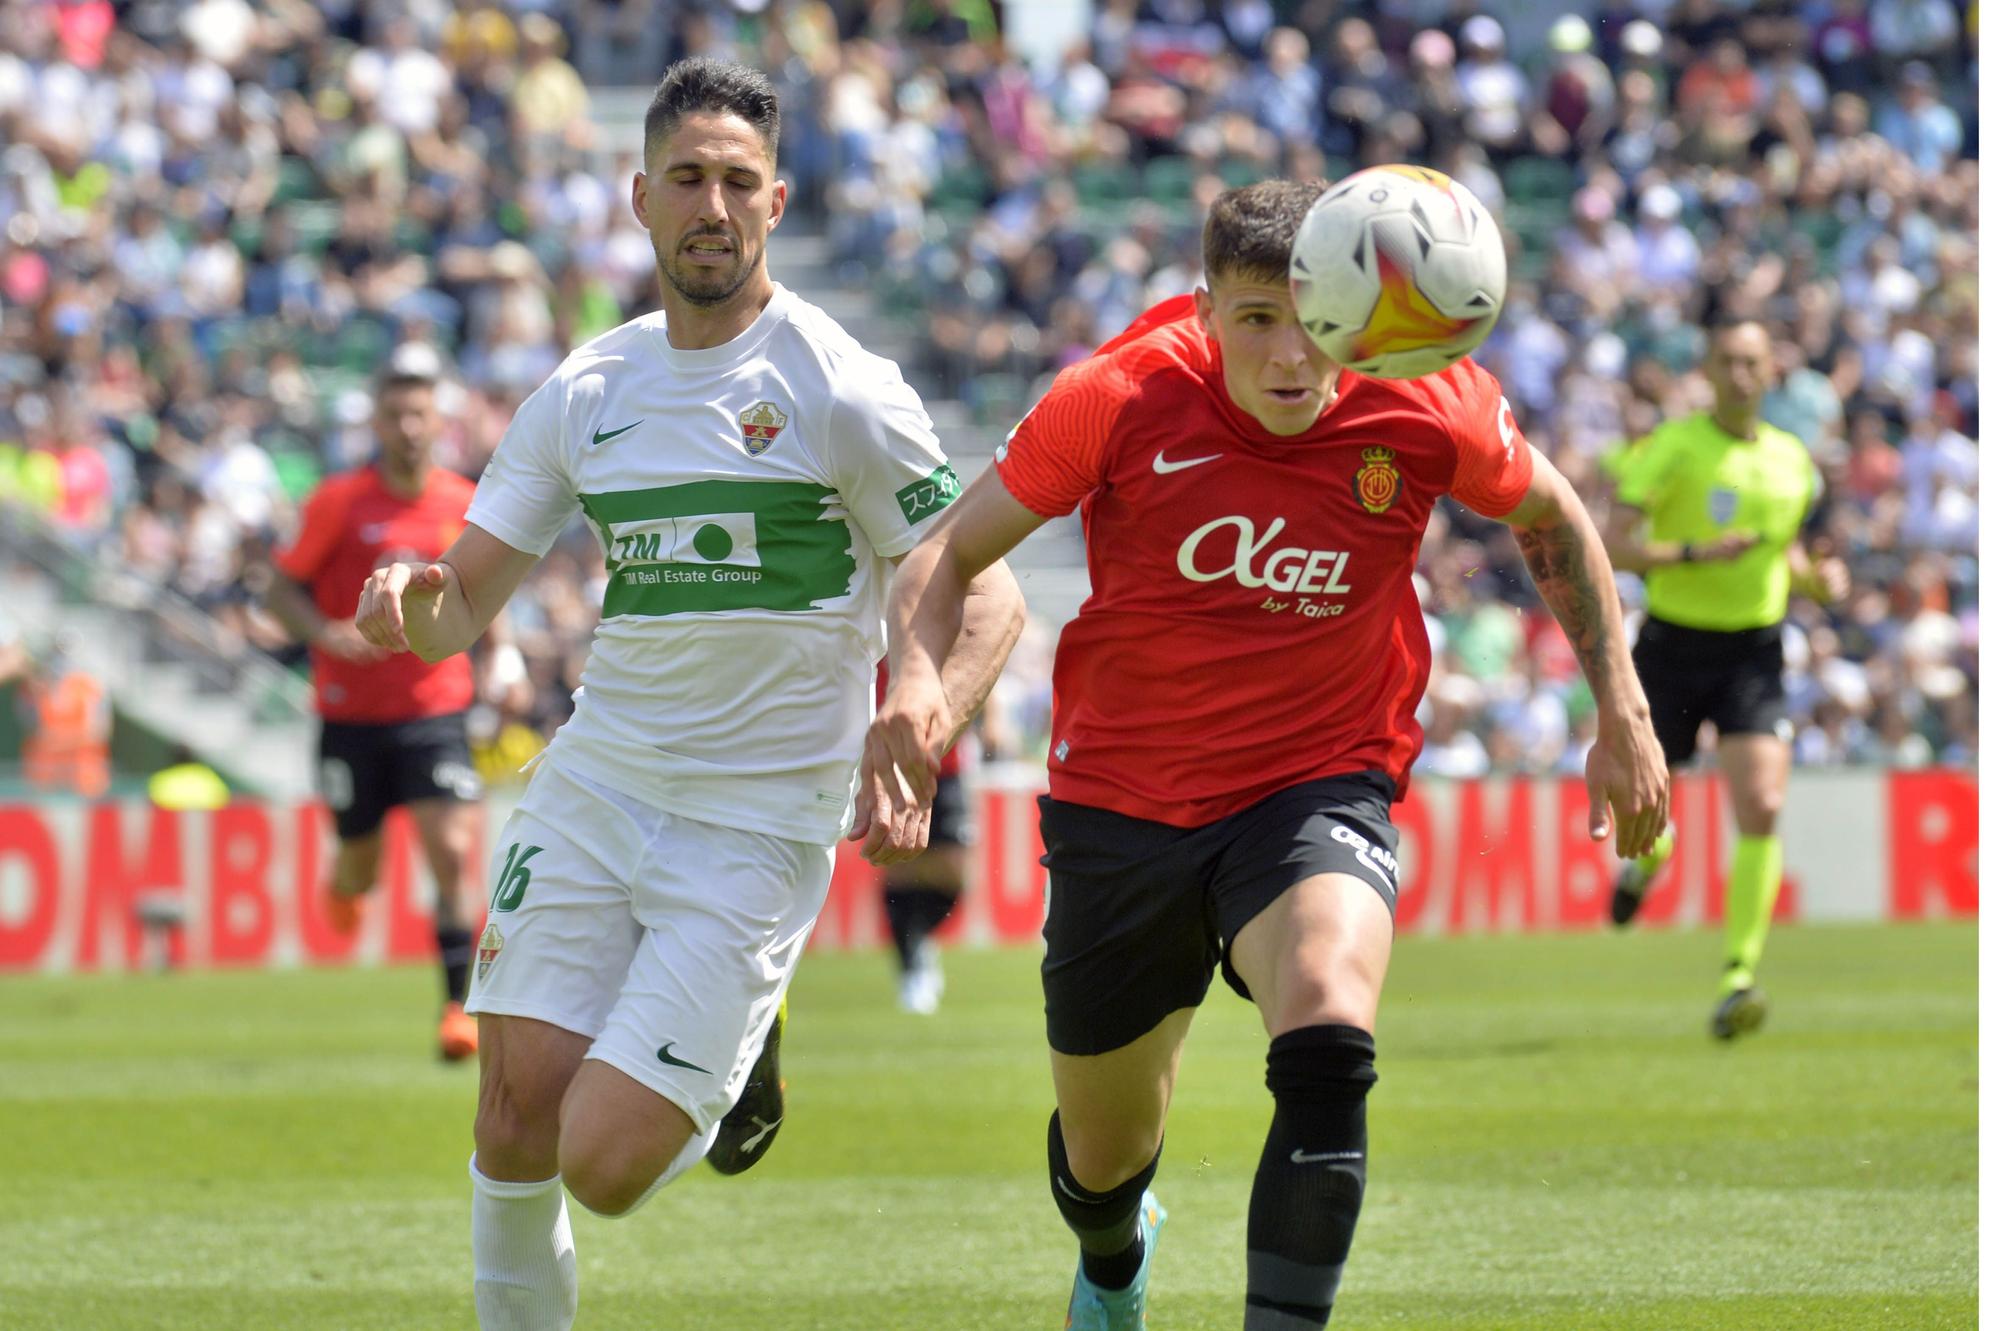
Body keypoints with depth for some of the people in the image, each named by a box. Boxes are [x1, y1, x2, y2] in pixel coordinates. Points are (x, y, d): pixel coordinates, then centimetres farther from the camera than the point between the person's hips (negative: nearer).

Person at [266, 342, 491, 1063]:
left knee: (451, 855, -15)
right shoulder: (339, 501, -7)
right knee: (362, 874, 10)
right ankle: (342, 882, 49)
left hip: (434, 707, 1)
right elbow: (280, 589, -3)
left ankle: (457, 1007, -9)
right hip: (352, 711, -1)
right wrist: (326, 634, -21)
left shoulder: (463, 504, 0)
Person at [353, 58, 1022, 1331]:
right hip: (597, 785, 4)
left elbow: (987, 601, -6)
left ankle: (734, 1072, 23)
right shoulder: (585, 393, 6)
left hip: (762, 821, -4)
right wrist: (413, 601, -15)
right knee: (517, 1118, -6)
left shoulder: (840, 391, -9)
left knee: (602, 1168, -10)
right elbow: (466, 603, 10)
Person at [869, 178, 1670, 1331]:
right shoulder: (1123, 397, -16)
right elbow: (950, 553, -6)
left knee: (1327, 1045, -33)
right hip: (1121, 796, 1)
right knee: (1103, 1154, 14)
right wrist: (916, 677, -27)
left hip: (1318, 791, -1)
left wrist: (1622, 716, 6)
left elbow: (1552, 516, 9)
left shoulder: (1425, 411, -13)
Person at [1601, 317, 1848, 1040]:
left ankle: (1739, 975, -13)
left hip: (1754, 652, 2)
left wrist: (1816, 576, 2)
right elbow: (1611, 547, -15)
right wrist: (1695, 553, -26)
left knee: (1761, 810, -16)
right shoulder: (1674, 447, -9)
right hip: (1673, 646, -2)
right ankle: (1649, 848, 50)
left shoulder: (1791, 459, 7)